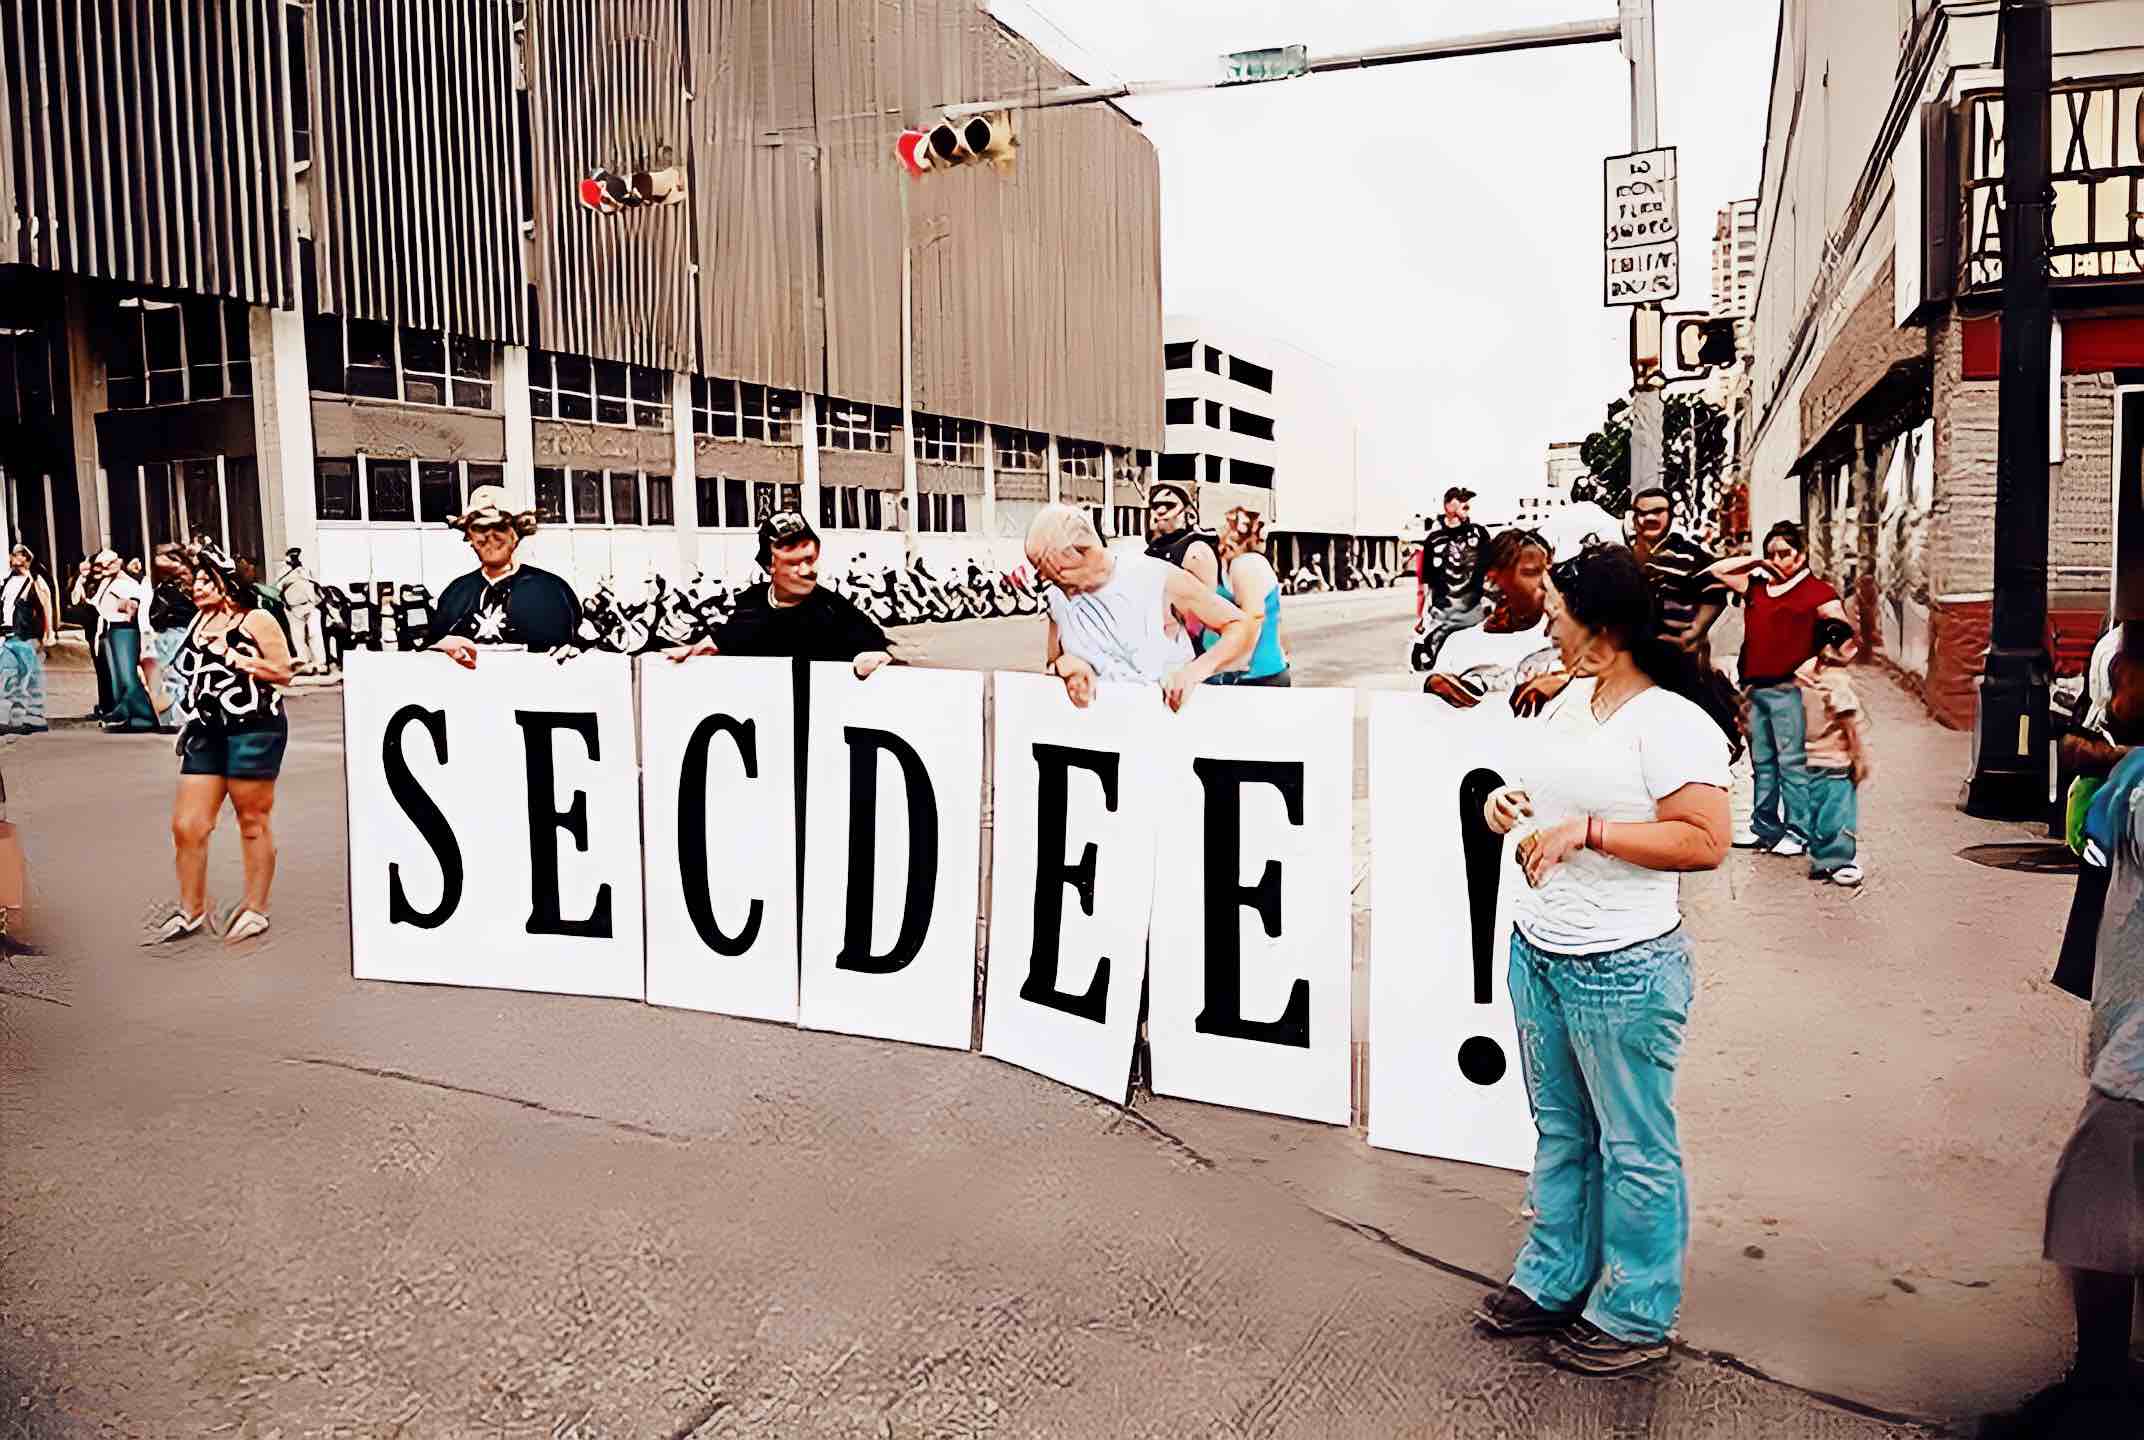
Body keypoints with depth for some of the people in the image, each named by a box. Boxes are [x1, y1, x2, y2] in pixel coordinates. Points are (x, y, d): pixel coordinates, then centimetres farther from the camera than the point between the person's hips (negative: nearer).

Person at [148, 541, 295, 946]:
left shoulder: (255, 620, -3)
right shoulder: (197, 623, 17)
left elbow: (284, 672, -8)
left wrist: (239, 659, -15)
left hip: (254, 730, -7)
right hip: (205, 732, 7)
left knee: (253, 821, 3)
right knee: (186, 826, 3)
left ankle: (255, 909, 14)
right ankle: (191, 911, 17)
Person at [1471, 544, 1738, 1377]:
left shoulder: (1673, 721, -17)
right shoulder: (1576, 697, 9)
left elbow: (1706, 841, -23)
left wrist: (1586, 831, -23)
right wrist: (1512, 798, 4)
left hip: (1623, 969, -8)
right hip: (1538, 951, 8)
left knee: (1633, 1148, 7)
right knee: (1560, 1132, 21)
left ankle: (1634, 1317, 23)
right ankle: (1553, 1280, 36)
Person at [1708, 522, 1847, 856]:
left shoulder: (1818, 593, -1)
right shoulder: (1757, 586, 16)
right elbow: (1717, 571, 22)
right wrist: (1757, 561, 14)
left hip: (1788, 690, -6)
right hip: (1754, 688, 6)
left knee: (1792, 763, -5)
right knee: (1761, 762, 12)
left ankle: (1798, 832, 0)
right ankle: (1765, 827, 20)